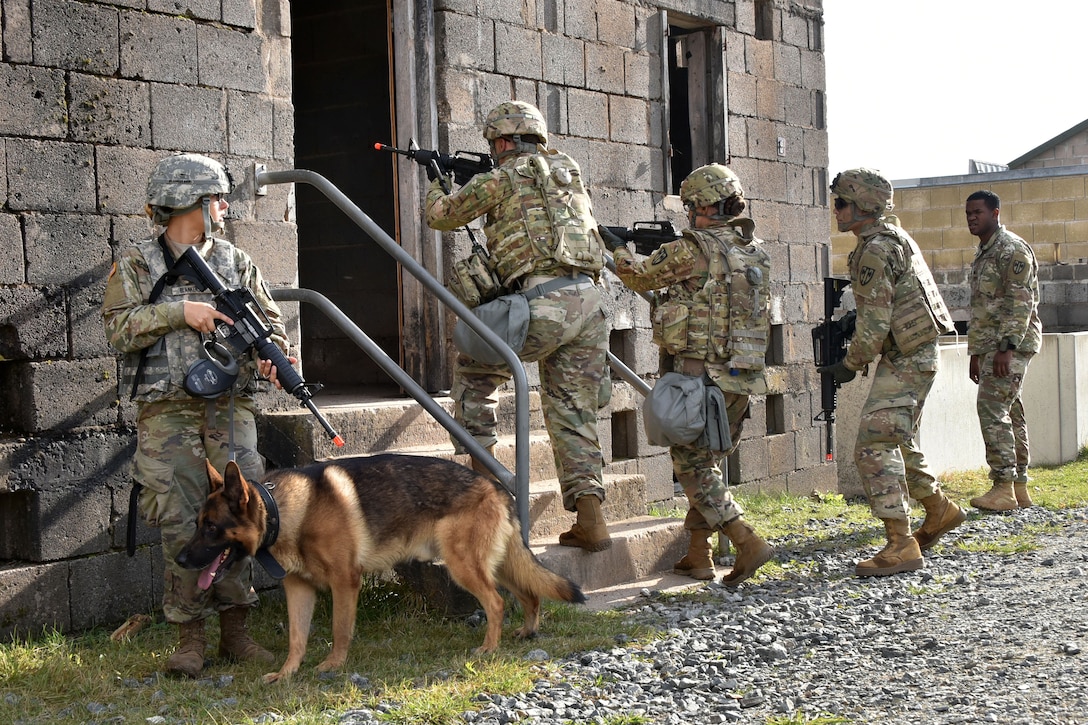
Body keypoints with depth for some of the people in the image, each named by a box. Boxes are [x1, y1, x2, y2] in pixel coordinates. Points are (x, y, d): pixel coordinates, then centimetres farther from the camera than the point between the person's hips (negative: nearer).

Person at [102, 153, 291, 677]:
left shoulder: (235, 261, 13)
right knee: (181, 526, -3)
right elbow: (118, 327, -7)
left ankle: (235, 632, 13)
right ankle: (189, 638, 7)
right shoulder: (137, 264, 2)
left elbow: (270, 318, 14)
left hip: (231, 410, 3)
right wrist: (180, 310, -15)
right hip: (168, 413, -3)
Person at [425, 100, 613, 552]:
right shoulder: (569, 171, 22)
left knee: (473, 369, 18)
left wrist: (436, 187, 40)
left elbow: (441, 217, 19)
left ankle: (482, 466, 13)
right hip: (588, 303, 6)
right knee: (573, 415, 8)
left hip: (544, 304, -6)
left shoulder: (500, 180, 4)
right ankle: (590, 518, -3)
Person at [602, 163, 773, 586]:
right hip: (744, 378, 7)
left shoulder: (692, 250, -11)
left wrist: (617, 249, 24)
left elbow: (641, 277, 5)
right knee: (708, 462, 16)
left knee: (692, 465, -1)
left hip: (700, 373, -7)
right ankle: (697, 555, 19)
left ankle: (747, 543, -12)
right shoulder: (757, 253, 9)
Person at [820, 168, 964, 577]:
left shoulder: (875, 250, -18)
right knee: (898, 442, 22)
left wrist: (851, 364, -8)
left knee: (875, 446, -14)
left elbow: (875, 323, -20)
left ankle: (901, 546, -17)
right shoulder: (894, 238, 15)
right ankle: (940, 511, 39)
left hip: (905, 361, -11)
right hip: (914, 356, 11)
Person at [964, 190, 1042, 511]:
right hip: (990, 346, 10)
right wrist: (975, 353, 21)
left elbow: (1020, 302, -18)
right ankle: (1019, 488, 12)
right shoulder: (982, 255, 19)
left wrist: (1007, 347, -24)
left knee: (993, 409, -15)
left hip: (1011, 345, -10)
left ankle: (1004, 487, -14)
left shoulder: (1012, 249, -10)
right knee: (1009, 414, 9)